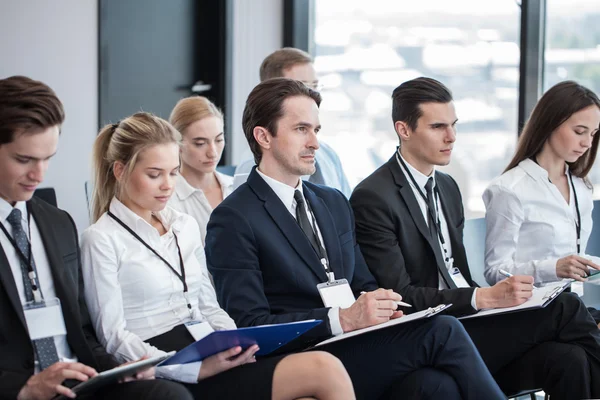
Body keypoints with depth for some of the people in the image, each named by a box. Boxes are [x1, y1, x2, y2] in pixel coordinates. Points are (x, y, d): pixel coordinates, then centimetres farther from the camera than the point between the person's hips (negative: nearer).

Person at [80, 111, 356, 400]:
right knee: (325, 370, -25)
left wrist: (238, 346, -1)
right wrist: (197, 369, -18)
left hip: (211, 361, 6)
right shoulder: (102, 240, -1)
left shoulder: (185, 227, 19)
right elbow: (114, 338, -7)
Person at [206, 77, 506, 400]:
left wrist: (379, 308, -1)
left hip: (358, 346, 6)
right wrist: (343, 319, -20)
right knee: (440, 331, -24)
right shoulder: (233, 220, -4)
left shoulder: (334, 203, 21)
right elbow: (251, 324, -11)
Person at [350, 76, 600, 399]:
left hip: (470, 321, 7)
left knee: (568, 359, -23)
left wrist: (499, 296, -2)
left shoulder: (447, 187, 18)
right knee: (565, 309, -20)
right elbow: (400, 296, -15)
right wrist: (486, 297, -23)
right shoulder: (373, 198, -8)